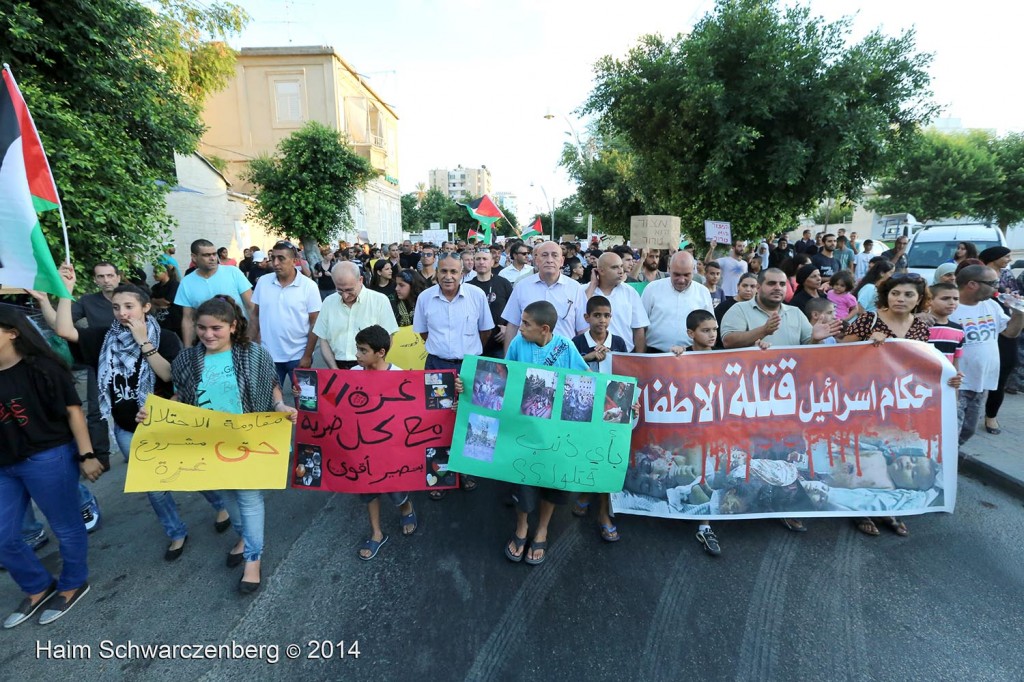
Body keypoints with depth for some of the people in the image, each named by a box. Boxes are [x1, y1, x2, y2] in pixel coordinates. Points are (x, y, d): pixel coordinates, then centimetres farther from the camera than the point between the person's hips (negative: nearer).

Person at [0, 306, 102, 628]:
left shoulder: (41, 367, -12)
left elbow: (73, 410, -12)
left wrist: (86, 455, -14)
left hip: (48, 459, -6)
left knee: (66, 527, 9)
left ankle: (72, 585, 32)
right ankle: (38, 588, 38)